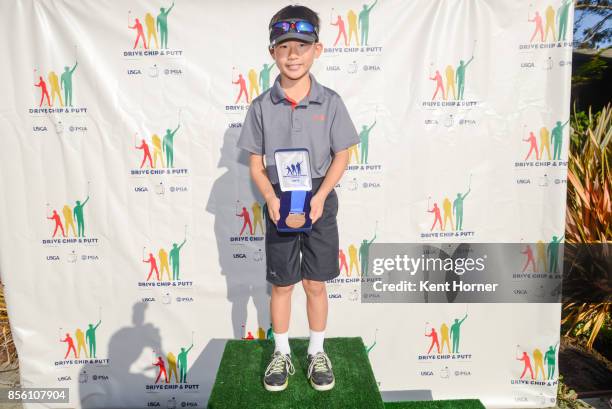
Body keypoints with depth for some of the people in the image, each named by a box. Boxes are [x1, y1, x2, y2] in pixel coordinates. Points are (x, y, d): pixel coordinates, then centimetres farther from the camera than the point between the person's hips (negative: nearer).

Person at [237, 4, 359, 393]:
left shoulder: (330, 101, -5)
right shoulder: (262, 106, -4)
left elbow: (341, 156, -1)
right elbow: (256, 163, 0)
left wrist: (320, 196, -15)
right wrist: (270, 198, -16)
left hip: (320, 203, 0)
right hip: (279, 204, 1)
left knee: (316, 284, 12)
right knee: (282, 285, 12)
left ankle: (317, 352, 33)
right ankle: (282, 354, 33)